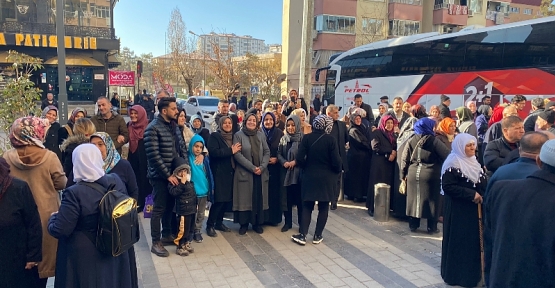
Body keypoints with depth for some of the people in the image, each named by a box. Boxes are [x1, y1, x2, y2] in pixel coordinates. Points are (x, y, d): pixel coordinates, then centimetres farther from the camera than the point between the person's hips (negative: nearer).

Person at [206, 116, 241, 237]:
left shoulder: (233, 136, 17)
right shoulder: (214, 136, -4)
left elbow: (237, 151, 21)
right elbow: (213, 152, -19)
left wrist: (236, 150, 0)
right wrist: (231, 151, -19)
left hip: (230, 172, 7)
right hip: (219, 173, -6)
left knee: (228, 199, 7)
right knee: (219, 200, -7)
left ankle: (219, 222, 24)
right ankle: (210, 225, 7)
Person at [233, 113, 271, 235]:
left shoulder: (261, 135, 9)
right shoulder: (238, 135, -2)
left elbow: (267, 152, 5)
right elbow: (237, 154, -11)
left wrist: (262, 167, -11)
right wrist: (252, 168, -16)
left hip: (261, 173, 3)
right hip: (245, 172, -3)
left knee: (259, 198, 6)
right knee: (245, 198, 1)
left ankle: (257, 223, 18)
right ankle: (244, 224, 13)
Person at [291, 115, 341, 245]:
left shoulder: (307, 138, -6)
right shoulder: (330, 140, -11)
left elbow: (299, 159, -9)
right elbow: (336, 161, -11)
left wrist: (307, 167, 10)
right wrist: (338, 171, 9)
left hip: (309, 177, 2)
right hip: (326, 178, -1)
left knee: (307, 206, 10)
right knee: (323, 207, 10)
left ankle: (302, 235, 6)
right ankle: (317, 236, 15)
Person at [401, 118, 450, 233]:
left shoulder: (411, 141, 4)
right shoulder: (433, 140, -8)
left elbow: (404, 159, 5)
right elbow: (447, 154, -12)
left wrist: (403, 174, 13)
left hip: (413, 174, 4)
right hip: (430, 175, -4)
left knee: (413, 199, 11)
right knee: (431, 200, 7)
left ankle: (413, 225, 19)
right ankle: (432, 227, 14)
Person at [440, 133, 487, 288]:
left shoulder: (474, 162, 12)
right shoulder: (453, 164, -15)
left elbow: (483, 184, 19)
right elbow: (447, 186, -22)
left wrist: (481, 195, -1)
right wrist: (471, 194, -21)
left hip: (474, 208, 8)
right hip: (458, 210, -8)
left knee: (473, 240, 13)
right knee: (459, 242, 0)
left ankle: (471, 273, 26)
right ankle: (457, 275, 13)